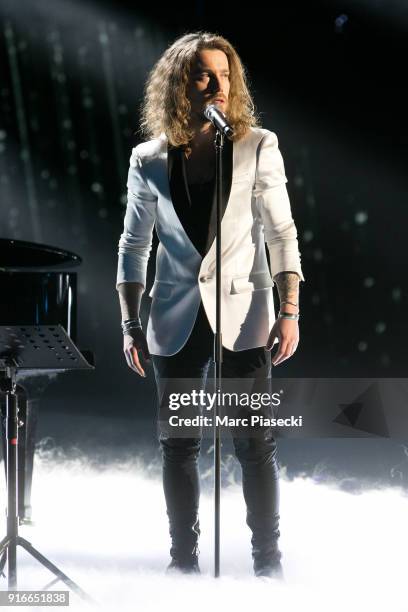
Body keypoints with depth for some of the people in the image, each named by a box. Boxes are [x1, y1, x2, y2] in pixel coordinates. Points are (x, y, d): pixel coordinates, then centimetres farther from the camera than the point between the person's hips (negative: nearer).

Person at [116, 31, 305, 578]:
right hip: (177, 321, 2)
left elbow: (281, 233, -2)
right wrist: (130, 325, 5)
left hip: (243, 317, -2)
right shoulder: (150, 160, 0)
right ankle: (183, 554, 21)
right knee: (178, 445, 8)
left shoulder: (258, 147, -4)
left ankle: (268, 555, 12)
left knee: (255, 444, 0)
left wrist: (289, 311, -8)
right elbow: (134, 246, 8)